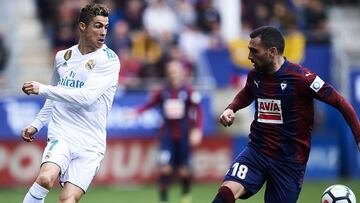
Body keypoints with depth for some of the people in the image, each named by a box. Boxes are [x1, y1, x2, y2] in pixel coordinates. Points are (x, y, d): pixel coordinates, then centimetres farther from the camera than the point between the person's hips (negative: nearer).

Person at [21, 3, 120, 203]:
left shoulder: (109, 59, -4)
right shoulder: (62, 57, 11)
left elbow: (86, 96, -18)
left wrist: (42, 89, -17)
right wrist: (36, 125, 20)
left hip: (90, 144, -2)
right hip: (61, 136, 2)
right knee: (46, 178, -28)